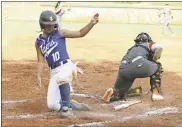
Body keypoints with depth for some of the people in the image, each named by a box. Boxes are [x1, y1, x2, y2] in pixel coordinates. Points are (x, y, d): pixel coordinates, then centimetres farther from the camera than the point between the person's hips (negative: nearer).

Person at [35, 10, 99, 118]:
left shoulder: (60, 33, 0)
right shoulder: (39, 41, 9)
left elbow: (80, 33, -6)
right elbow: (40, 61, 9)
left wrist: (92, 23, -21)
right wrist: (39, 76, -5)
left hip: (66, 66, -4)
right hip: (53, 71, 4)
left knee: (61, 78, -42)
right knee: (52, 105, 0)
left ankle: (67, 108, -27)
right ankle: (67, 104, 32)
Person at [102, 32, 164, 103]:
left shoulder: (132, 49, 42)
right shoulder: (149, 44, 30)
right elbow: (159, 48, 7)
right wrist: (154, 61, 24)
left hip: (123, 69, 4)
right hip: (139, 65, -4)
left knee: (119, 94, 22)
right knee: (157, 67, 27)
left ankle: (112, 92, -11)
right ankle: (156, 93, 17)